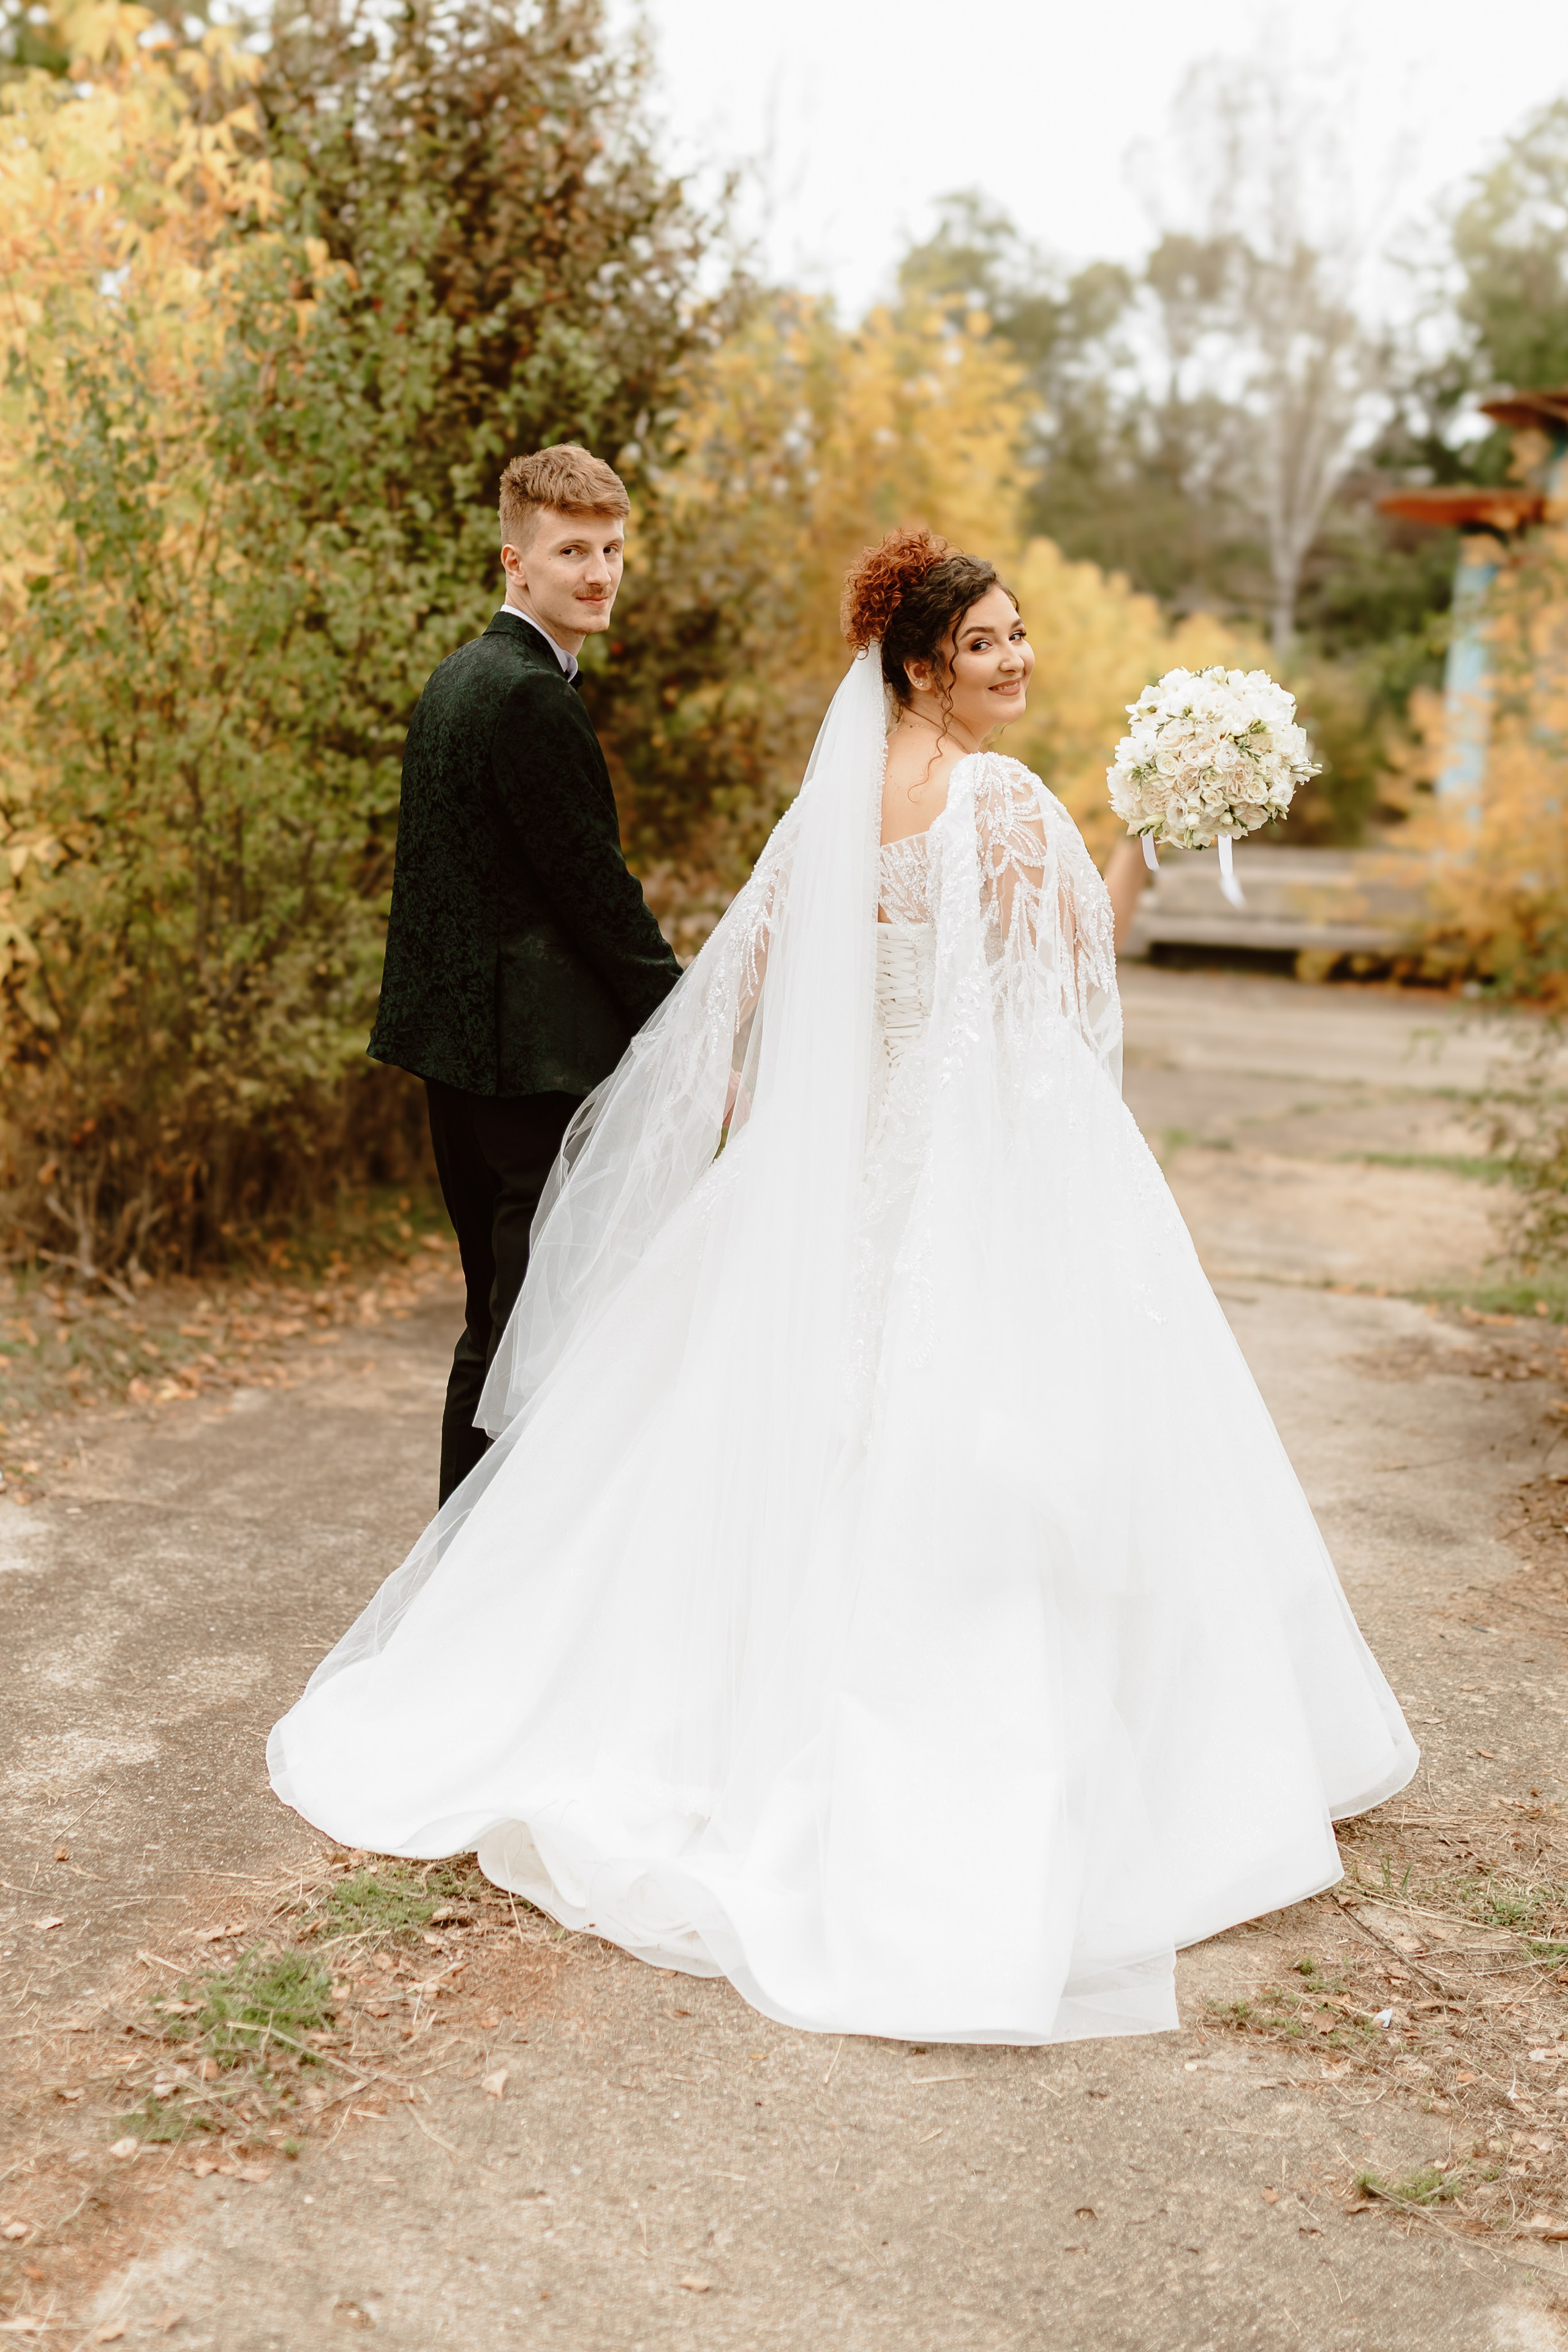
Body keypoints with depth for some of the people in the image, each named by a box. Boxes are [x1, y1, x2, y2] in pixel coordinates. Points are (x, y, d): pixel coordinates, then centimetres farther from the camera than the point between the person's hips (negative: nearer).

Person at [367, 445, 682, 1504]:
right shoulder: (531, 694, -15)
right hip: (537, 1056, -11)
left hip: (461, 1045, 11)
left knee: (497, 1328, 18)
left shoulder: (458, 678, 17)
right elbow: (596, 887, -17)